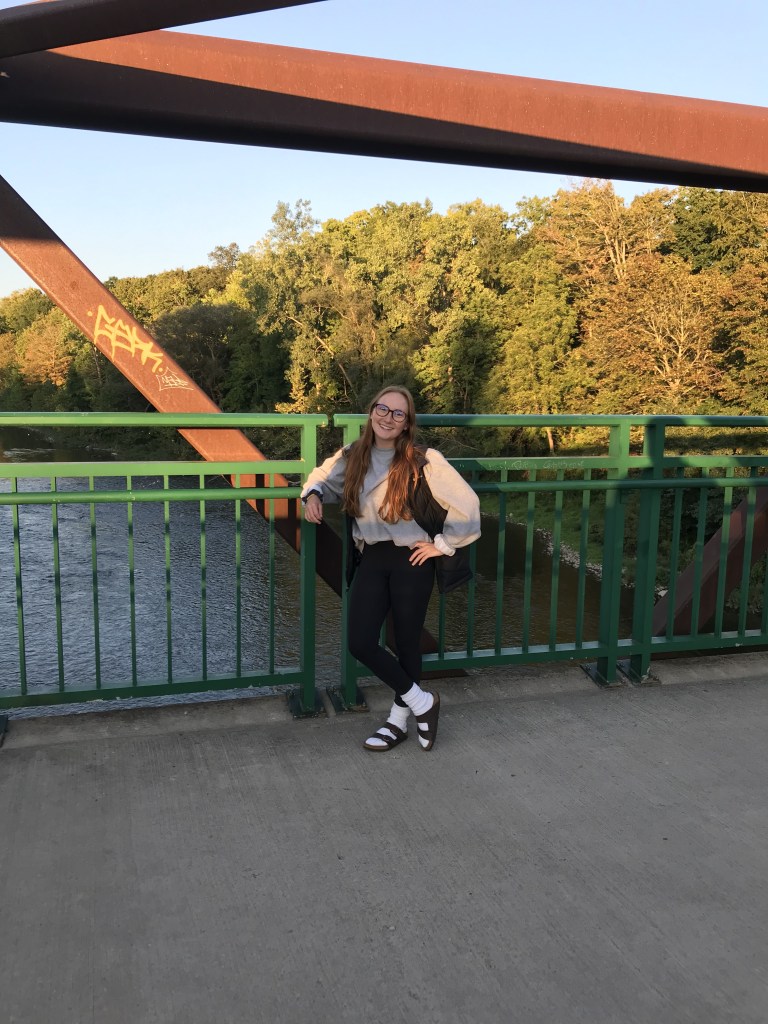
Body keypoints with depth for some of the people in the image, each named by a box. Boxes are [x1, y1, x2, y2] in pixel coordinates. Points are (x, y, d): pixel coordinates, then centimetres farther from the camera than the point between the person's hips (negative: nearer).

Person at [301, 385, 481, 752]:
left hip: (411, 560, -4)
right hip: (371, 559, 4)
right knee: (360, 643, -3)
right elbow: (323, 477, 21)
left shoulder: (423, 461, -11)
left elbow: (466, 503, -12)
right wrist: (313, 495, 0)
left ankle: (398, 721, 30)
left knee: (407, 642, 8)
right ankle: (421, 702, 19)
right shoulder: (353, 457, 3)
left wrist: (443, 544, -8)